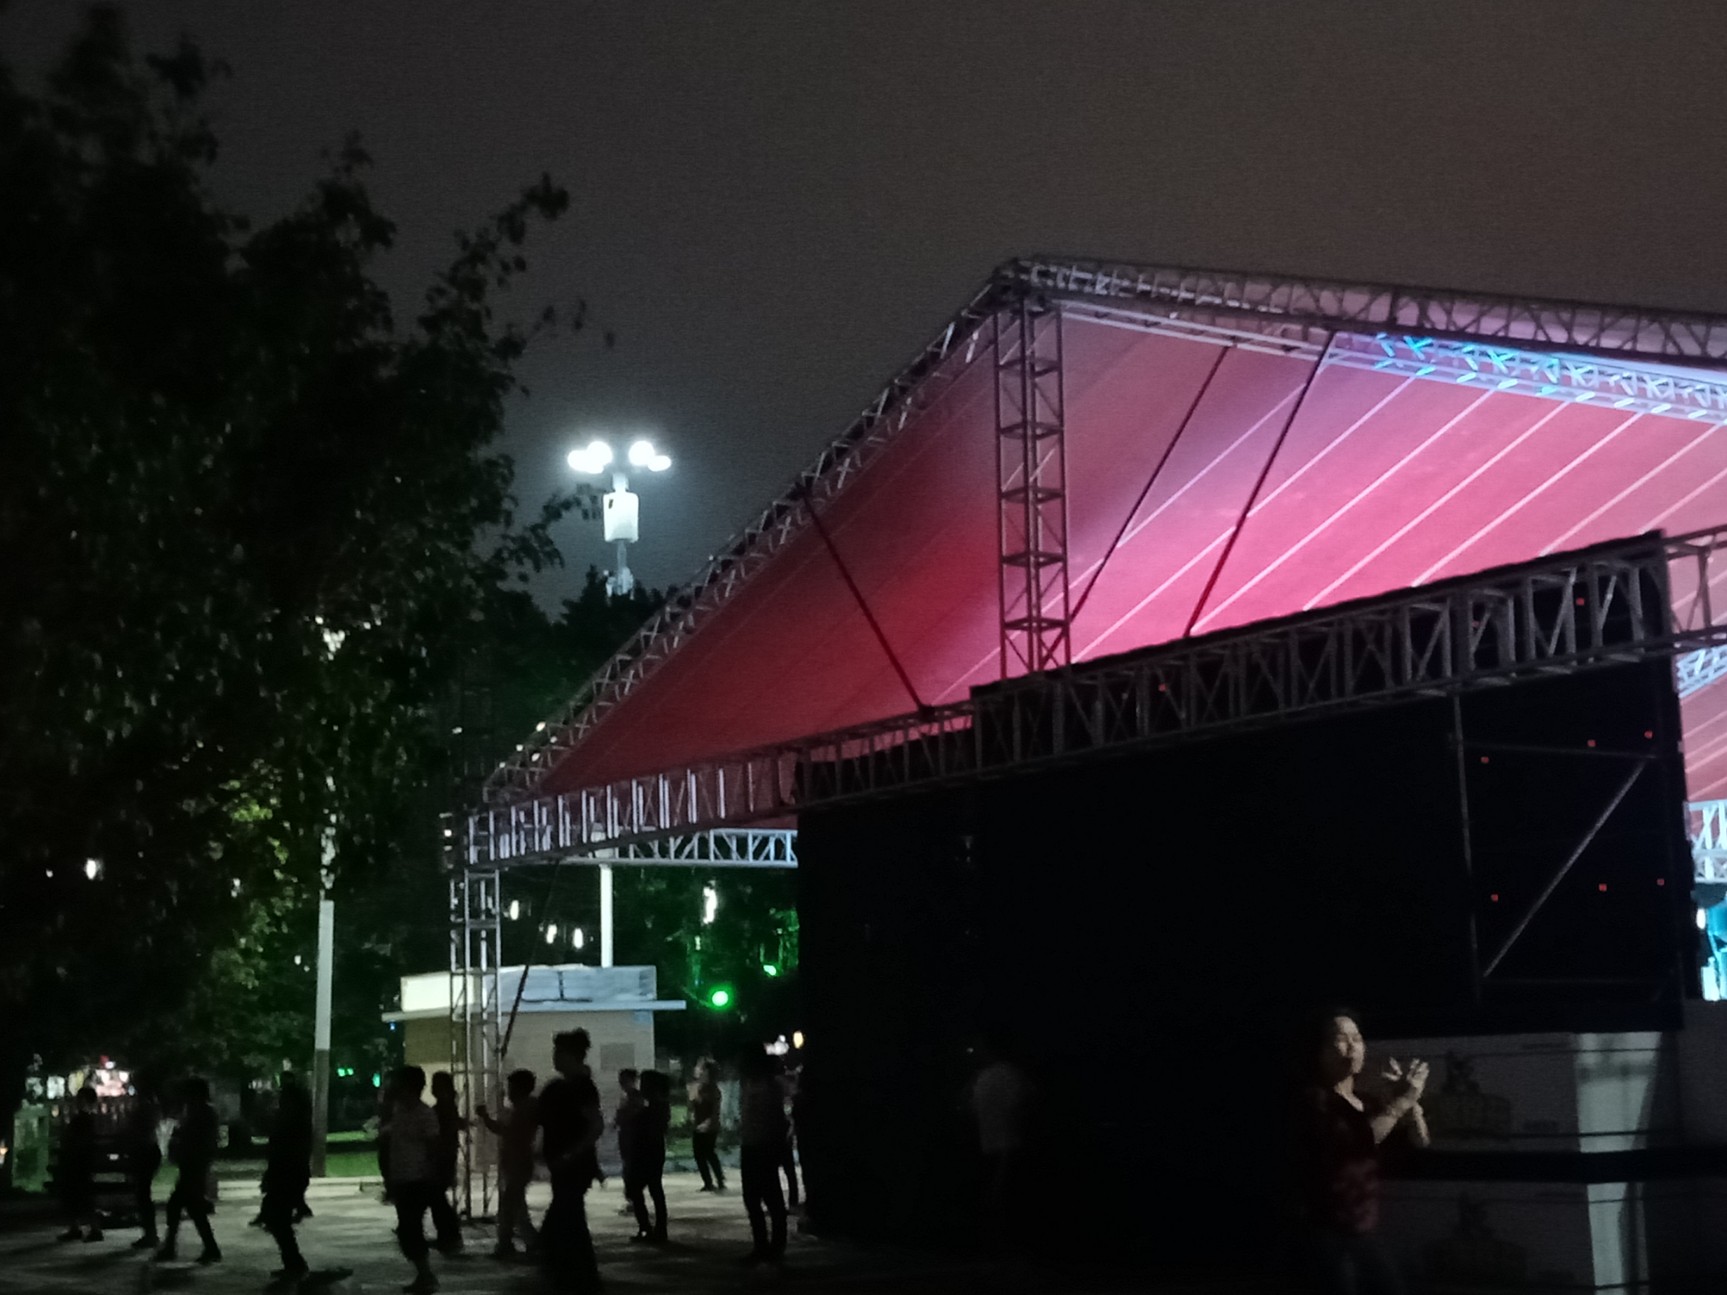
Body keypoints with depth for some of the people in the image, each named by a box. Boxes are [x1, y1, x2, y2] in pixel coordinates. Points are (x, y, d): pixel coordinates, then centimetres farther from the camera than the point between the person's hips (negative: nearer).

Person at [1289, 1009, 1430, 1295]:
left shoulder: (1368, 1102, 15)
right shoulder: (1313, 1099, -8)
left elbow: (1420, 1140, 9)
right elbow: (1355, 1141, -24)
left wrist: (1409, 1097, -9)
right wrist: (1401, 1100, -19)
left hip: (1363, 1236, 8)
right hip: (1326, 1239, -8)